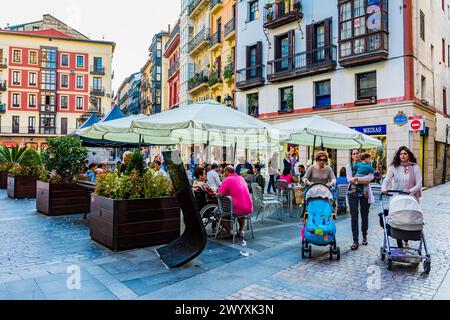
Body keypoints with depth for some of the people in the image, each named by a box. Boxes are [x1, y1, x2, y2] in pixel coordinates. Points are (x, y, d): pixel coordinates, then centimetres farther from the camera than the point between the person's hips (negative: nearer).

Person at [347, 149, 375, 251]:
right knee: (354, 217, -3)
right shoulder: (349, 166, 8)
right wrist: (363, 182, -15)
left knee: (365, 215, 9)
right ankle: (355, 240, 0)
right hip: (353, 193, 0)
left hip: (365, 193, 0)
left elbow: (371, 177, -11)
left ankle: (364, 236, 28)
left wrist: (357, 179, -19)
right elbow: (349, 179, -5)